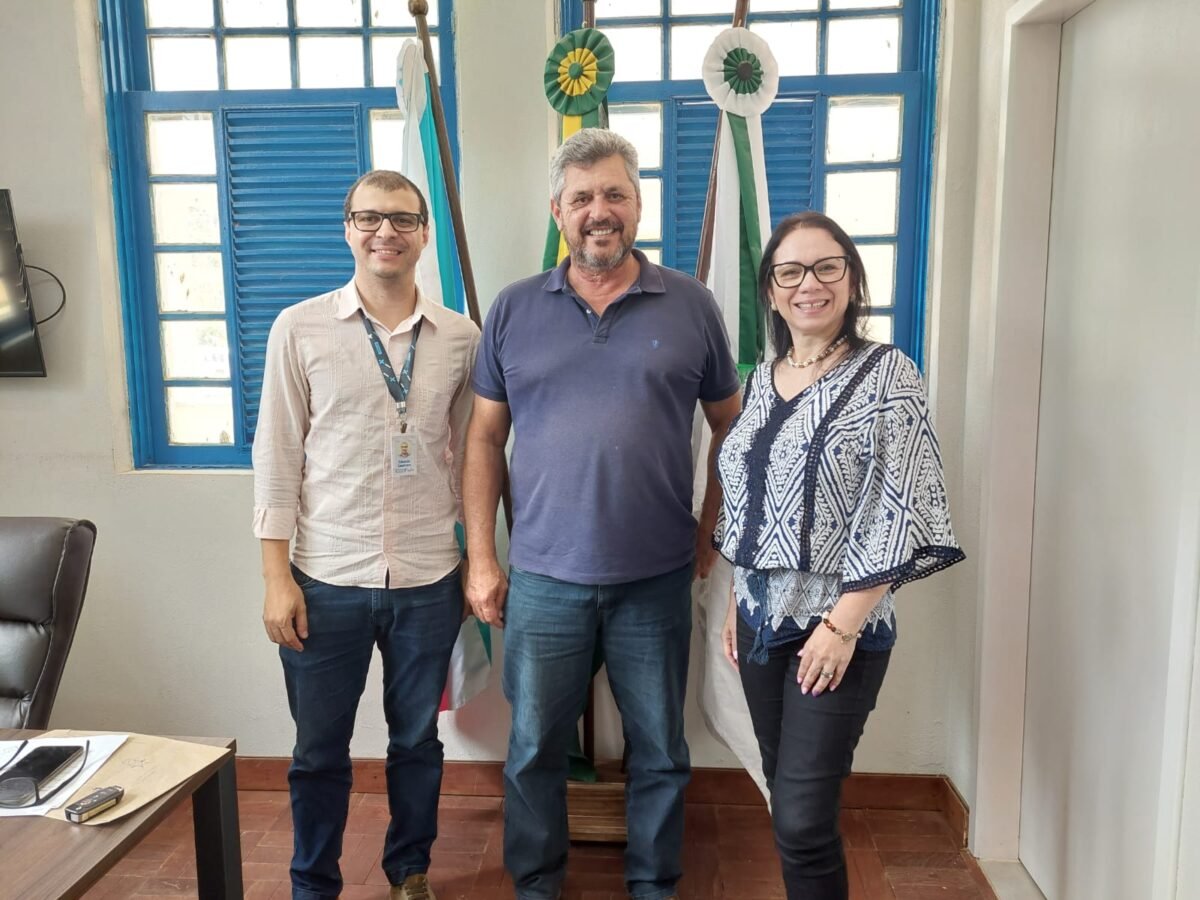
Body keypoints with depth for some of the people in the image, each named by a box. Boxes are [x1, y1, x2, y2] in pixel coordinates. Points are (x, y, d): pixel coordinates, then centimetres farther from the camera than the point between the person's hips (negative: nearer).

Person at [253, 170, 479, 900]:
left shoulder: (461, 338, 1)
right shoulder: (299, 329, -2)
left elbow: (471, 456, 7)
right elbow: (278, 456, -2)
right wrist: (276, 575, -5)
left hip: (430, 581, 1)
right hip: (327, 580, -1)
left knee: (418, 741, 17)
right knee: (320, 750, 13)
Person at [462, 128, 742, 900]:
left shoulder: (690, 305, 0)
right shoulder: (515, 310, 2)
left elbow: (731, 428, 7)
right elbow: (485, 438, 4)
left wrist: (709, 533, 4)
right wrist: (481, 558, 1)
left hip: (657, 579, 0)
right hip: (543, 578, 1)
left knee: (661, 752, 15)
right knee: (535, 748, 15)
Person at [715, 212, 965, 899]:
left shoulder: (887, 374, -9)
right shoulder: (762, 380, 9)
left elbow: (900, 514, -14)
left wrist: (843, 623, -17)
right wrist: (737, 601, 13)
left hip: (838, 624, -6)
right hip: (763, 618, 6)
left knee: (802, 821, -6)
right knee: (786, 803, 16)